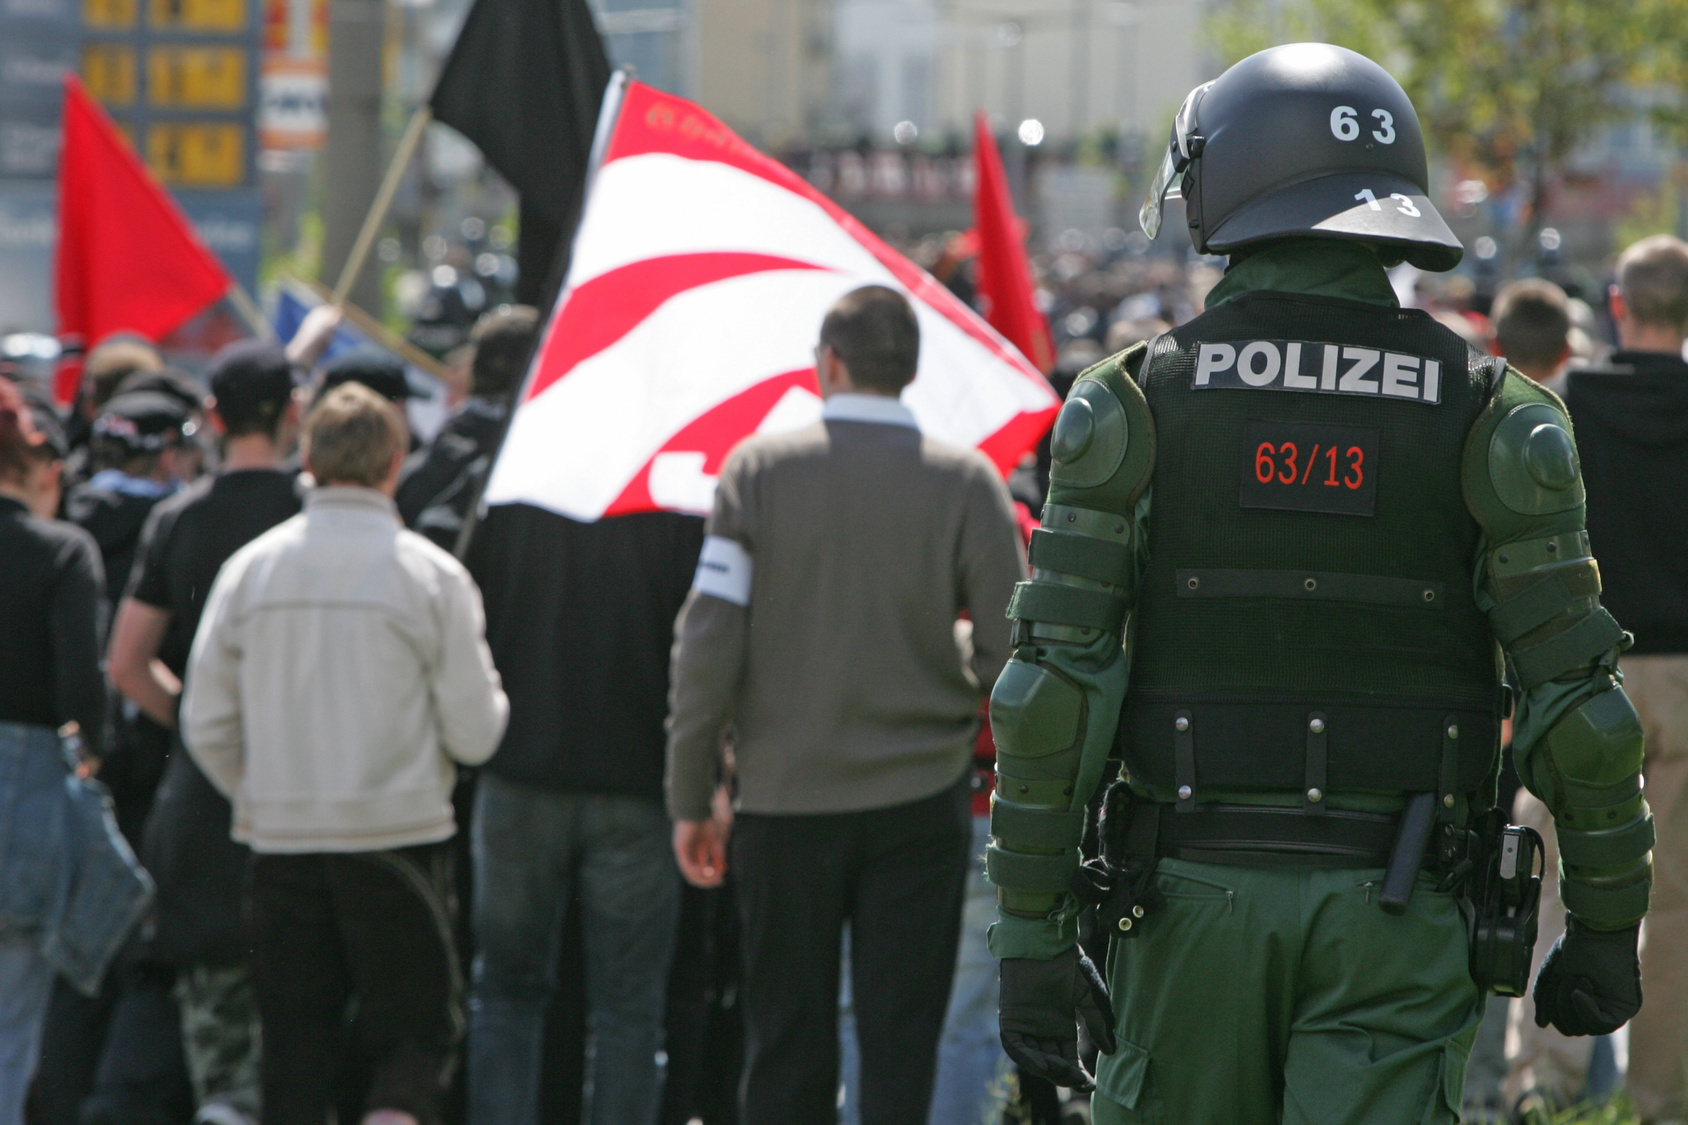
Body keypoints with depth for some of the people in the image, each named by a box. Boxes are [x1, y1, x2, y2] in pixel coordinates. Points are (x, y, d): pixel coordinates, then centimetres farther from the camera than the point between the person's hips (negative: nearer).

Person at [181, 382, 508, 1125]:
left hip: (280, 838, 3)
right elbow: (475, 734, -6)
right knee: (416, 1033, 5)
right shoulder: (431, 575, -7)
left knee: (293, 1037, 10)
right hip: (398, 834, -3)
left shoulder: (250, 568, 1)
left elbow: (206, 727, 5)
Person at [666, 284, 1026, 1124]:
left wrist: (690, 799, 0)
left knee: (785, 1038, 9)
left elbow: (707, 641, -7)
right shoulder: (965, 481, -5)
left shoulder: (758, 470, -5)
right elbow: (1010, 648, -5)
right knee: (899, 1042, 2)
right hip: (919, 802, 0)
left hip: (784, 800, 0)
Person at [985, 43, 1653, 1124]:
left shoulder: (1134, 406, -1)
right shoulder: (1489, 416, -1)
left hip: (1196, 893, 1)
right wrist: (1607, 927, 8)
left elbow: (1053, 687, -6)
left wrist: (1031, 934, -3)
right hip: (1395, 915, -1)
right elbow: (1574, 700, -3)